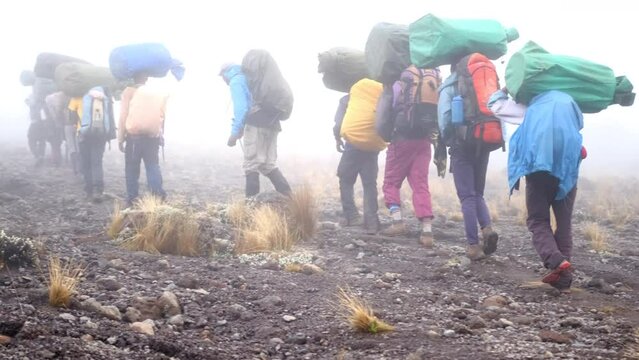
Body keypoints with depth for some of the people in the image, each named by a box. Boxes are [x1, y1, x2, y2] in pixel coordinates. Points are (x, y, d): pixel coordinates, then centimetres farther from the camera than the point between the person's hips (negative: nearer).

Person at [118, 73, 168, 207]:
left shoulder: (129, 92, -3)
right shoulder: (158, 93, 6)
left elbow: (123, 117, -3)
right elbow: (162, 117, 5)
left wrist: (120, 138, 2)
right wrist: (161, 135, 14)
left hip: (134, 136, -2)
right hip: (153, 137, 2)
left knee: (132, 169, 5)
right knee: (153, 167, 6)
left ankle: (132, 200, 5)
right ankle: (158, 196, -4)